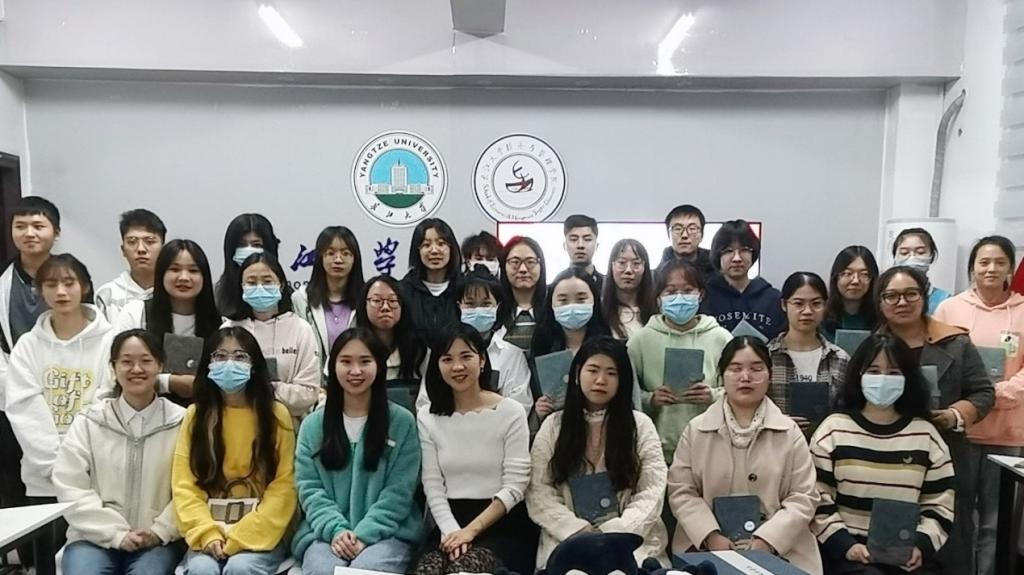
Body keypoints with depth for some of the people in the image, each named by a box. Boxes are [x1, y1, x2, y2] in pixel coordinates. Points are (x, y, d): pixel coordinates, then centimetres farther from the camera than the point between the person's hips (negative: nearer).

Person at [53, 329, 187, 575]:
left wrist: (159, 532, -15)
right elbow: (70, 488, -2)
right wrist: (117, 533, -11)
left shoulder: (181, 422, 1)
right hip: (95, 537, 2)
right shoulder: (88, 422, 5)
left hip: (159, 541, -1)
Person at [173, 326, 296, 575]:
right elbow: (184, 486, 3)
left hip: (260, 532, -2)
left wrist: (241, 537, -13)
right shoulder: (195, 414, 7)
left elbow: (283, 488, -3)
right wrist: (208, 533, -12)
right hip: (208, 532, 2)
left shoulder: (276, 415, 1)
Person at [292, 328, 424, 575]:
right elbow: (308, 487, 3)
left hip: (387, 531, -2)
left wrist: (365, 533, -15)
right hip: (327, 532, 2)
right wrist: (335, 529, -12)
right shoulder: (313, 424, 10)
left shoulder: (402, 422, 2)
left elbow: (399, 491, -3)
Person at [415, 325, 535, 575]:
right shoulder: (427, 417, 8)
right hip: (451, 521, 2)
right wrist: (451, 530, -13)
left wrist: (471, 530, -14)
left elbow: (515, 487, -6)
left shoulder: (511, 412, -2)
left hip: (503, 525, -2)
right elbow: (432, 485, 3)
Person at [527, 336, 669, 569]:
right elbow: (538, 494, 2)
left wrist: (613, 534, -14)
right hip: (566, 539, 0)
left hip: (630, 539, 0)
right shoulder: (553, 426, 7)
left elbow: (651, 494, 0)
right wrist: (579, 530, -12)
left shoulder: (641, 425, 6)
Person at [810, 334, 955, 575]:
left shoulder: (925, 434, 9)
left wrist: (921, 545, -5)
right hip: (847, 551, -3)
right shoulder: (834, 429, 1)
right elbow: (817, 500, -1)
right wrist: (845, 544, -11)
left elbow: (940, 505, 10)